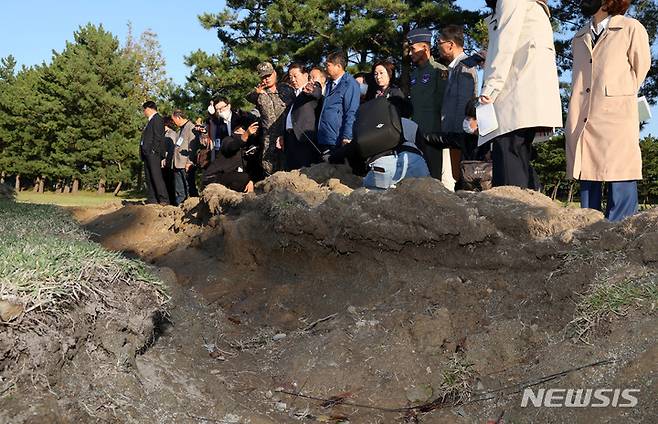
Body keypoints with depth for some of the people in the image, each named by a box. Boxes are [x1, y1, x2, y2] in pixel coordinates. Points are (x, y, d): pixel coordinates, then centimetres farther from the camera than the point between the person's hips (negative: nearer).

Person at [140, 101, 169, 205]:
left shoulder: (157, 119, -7)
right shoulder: (151, 120, 22)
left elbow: (158, 138, -14)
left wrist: (154, 151, -18)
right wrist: (143, 153, 13)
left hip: (153, 153, -10)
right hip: (147, 154, 10)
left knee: (156, 176, -12)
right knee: (148, 177, 10)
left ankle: (164, 199, -11)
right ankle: (152, 200, 13)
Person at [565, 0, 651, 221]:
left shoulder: (631, 29, 6)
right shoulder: (579, 38, 22)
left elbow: (640, 70, 11)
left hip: (616, 119, -5)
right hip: (580, 124, 5)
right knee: (587, 189, 5)